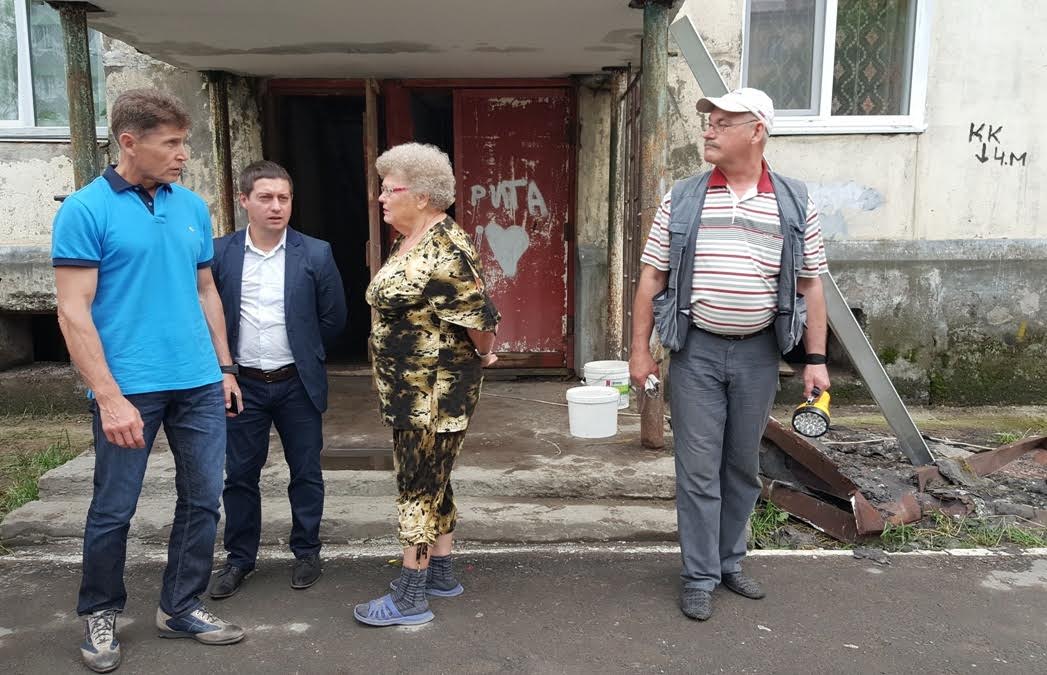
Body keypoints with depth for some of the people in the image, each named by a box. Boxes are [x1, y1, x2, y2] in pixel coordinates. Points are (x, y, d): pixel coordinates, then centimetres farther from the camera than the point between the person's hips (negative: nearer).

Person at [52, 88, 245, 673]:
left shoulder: (193, 207, 8)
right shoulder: (86, 209, -7)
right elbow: (73, 312, -10)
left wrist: (224, 368, 14)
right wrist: (109, 398, -16)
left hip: (200, 384, 5)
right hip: (129, 388, -5)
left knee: (203, 500, 10)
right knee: (114, 510, 7)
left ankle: (182, 608, 27)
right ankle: (101, 614, 30)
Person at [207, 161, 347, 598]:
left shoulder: (316, 254, -6)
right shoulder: (219, 253, -3)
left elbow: (333, 317, 3)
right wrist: (224, 364, 8)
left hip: (297, 383, -1)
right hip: (242, 383, 1)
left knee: (306, 473, 9)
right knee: (240, 475, 10)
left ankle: (306, 553, 26)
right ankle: (239, 558, 26)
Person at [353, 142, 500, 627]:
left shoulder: (445, 250, -21)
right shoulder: (406, 242, 11)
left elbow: (478, 315, -22)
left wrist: (484, 356, -5)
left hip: (435, 390, -10)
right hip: (408, 388, 10)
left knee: (420, 484, -2)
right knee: (431, 480, 17)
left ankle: (411, 596, 9)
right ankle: (441, 573, 30)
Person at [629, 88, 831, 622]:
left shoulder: (794, 204, 3)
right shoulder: (682, 199, 2)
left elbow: (810, 285, 5)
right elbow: (652, 279, 2)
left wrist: (816, 359, 1)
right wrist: (639, 349, -2)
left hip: (758, 352, 1)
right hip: (696, 350, -1)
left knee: (742, 466, 14)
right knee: (698, 468, 3)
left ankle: (729, 562, 32)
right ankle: (700, 577, 16)